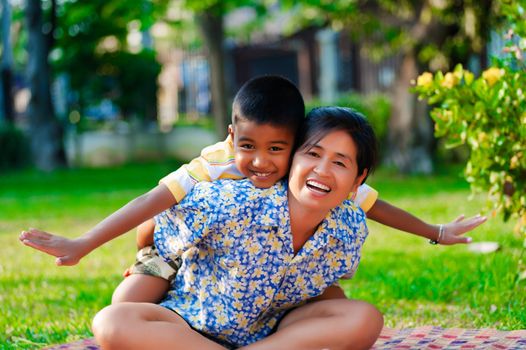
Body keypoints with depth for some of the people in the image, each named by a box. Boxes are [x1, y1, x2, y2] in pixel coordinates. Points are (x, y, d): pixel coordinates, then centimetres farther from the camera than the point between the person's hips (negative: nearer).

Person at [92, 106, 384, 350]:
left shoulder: (353, 228, -15)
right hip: (194, 324, -3)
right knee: (112, 323, -33)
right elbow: (157, 214, -8)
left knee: (366, 320, -26)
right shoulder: (234, 204, -28)